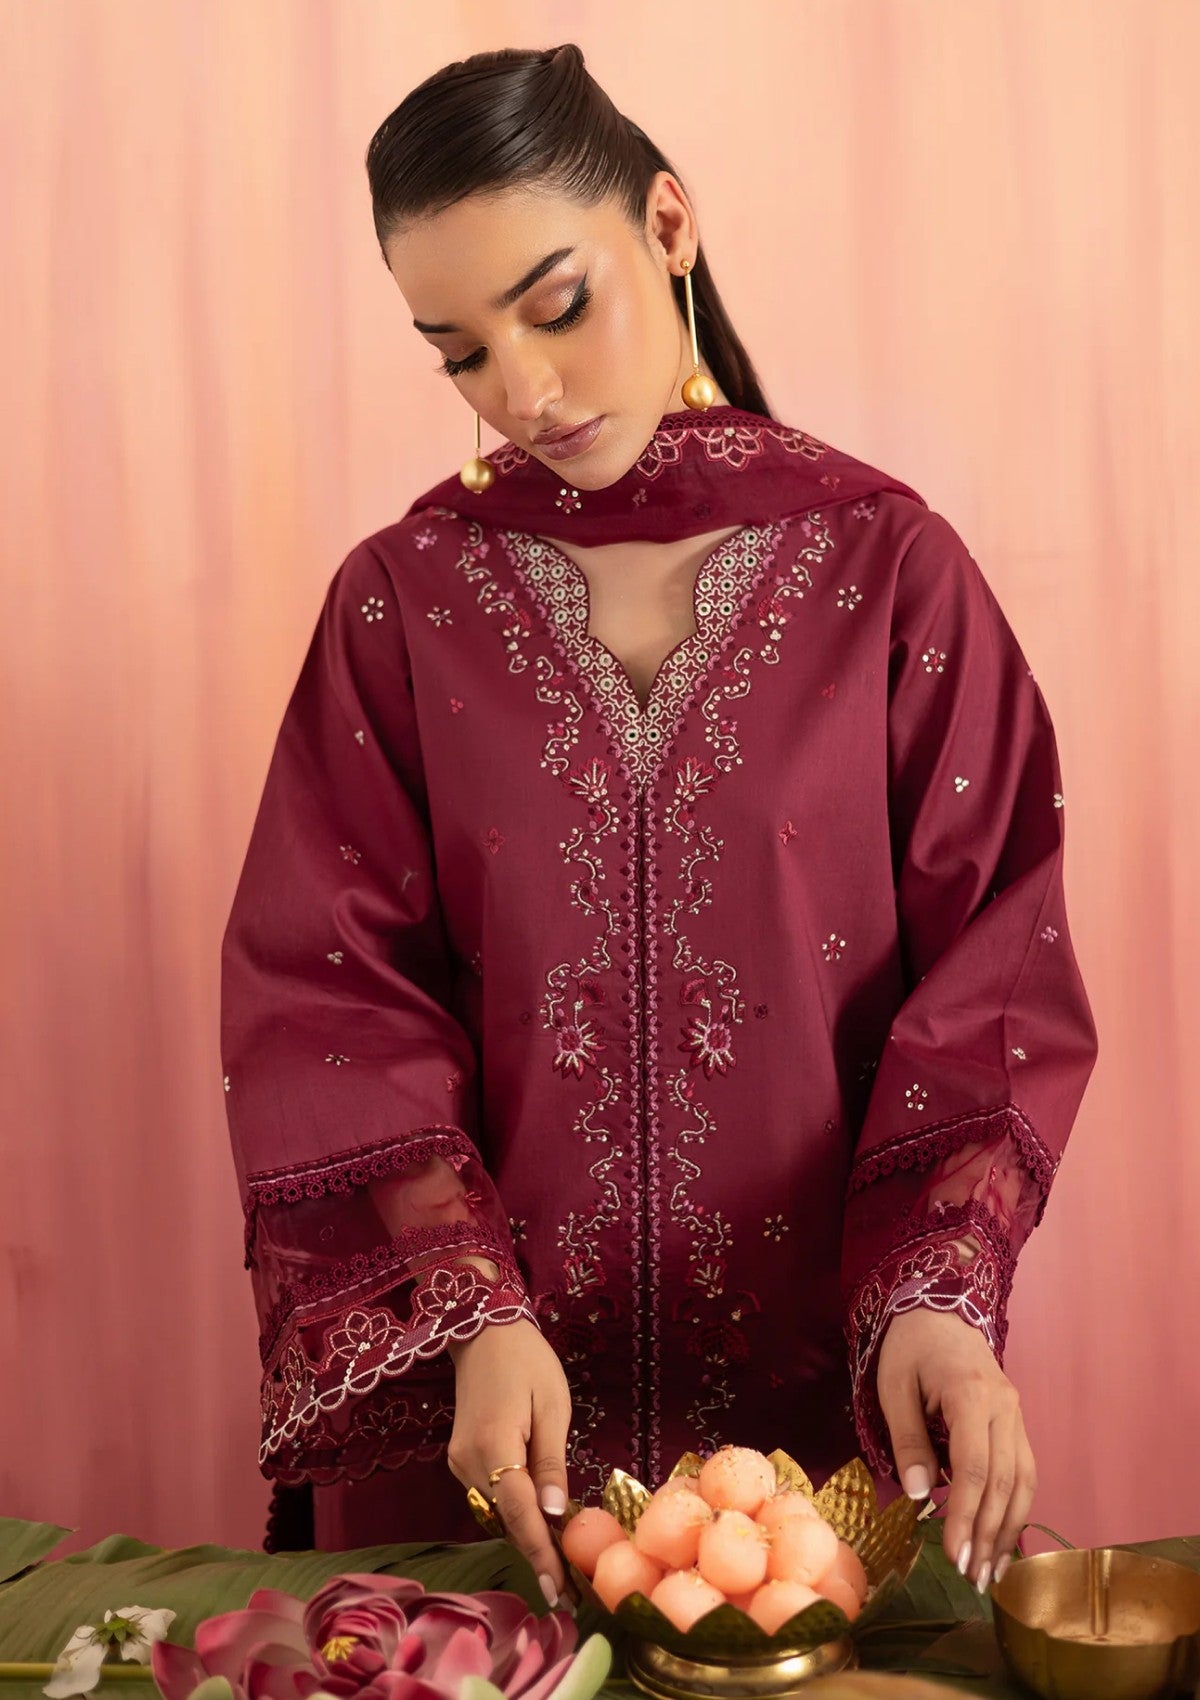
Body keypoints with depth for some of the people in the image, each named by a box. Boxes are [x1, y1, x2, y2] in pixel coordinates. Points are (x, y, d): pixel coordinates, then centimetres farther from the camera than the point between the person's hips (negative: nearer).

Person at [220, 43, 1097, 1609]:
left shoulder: (887, 566, -4)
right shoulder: (405, 600, -1)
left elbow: (996, 960, -6)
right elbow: (329, 988, -5)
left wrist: (937, 1291, -19)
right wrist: (472, 1306, -17)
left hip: (828, 1359, 0)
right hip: (496, 1380, 1)